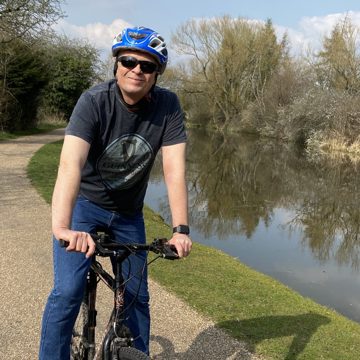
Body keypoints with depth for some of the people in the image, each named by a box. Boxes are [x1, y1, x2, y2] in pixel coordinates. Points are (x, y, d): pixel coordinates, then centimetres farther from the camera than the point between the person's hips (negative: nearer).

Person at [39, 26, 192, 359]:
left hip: (128, 213, 3)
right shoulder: (94, 101, -25)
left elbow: (174, 169, -20)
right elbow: (71, 164, -37)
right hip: (84, 204, -3)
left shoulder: (168, 106, -16)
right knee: (68, 292, -15)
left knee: (137, 297, 9)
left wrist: (180, 229, -30)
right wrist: (62, 227, -51)